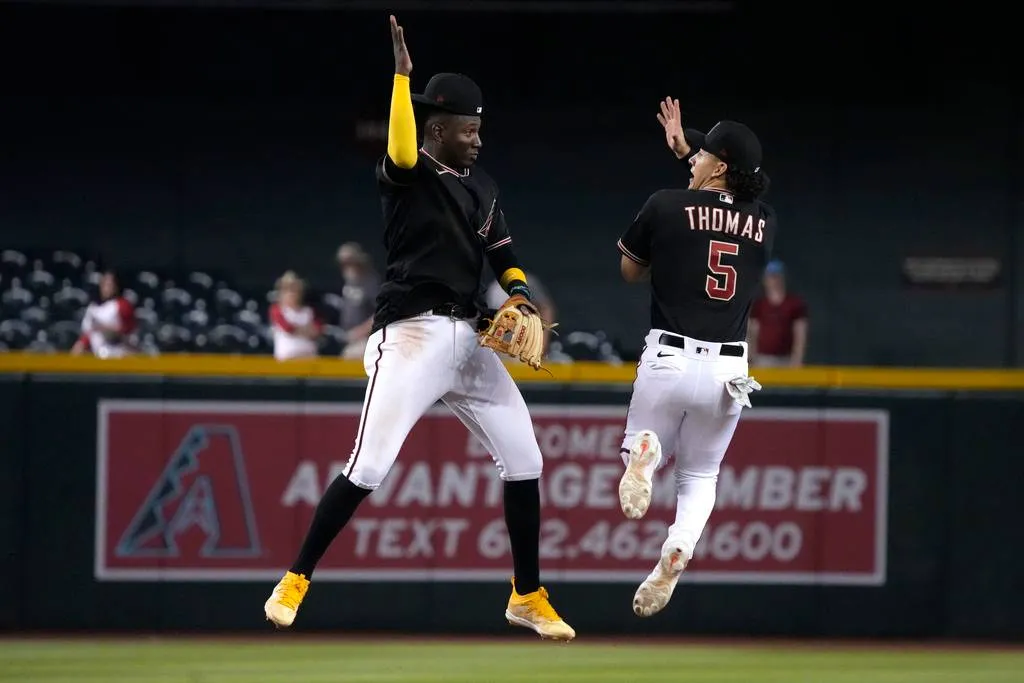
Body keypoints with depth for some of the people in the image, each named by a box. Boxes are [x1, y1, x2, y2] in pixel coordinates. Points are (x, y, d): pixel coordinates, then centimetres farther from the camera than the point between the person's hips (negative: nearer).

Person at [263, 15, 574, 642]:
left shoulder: (483, 187, 15)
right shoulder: (410, 174, -6)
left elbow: (505, 260, 17)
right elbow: (401, 153, -31)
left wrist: (520, 297, -3)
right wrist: (403, 77, -35)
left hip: (468, 339, 7)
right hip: (412, 334, -7)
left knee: (524, 459, 6)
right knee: (369, 467, -14)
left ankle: (528, 598, 17)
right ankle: (294, 583, -4)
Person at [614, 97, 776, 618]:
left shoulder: (668, 207, -5)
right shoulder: (764, 223, 5)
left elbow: (630, 271, 12)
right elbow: (732, 189, 30)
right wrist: (687, 147, 36)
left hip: (668, 360, -3)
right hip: (728, 372, 3)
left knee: (646, 445, 24)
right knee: (700, 475, 21)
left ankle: (644, 452, -16)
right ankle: (677, 551, -11)